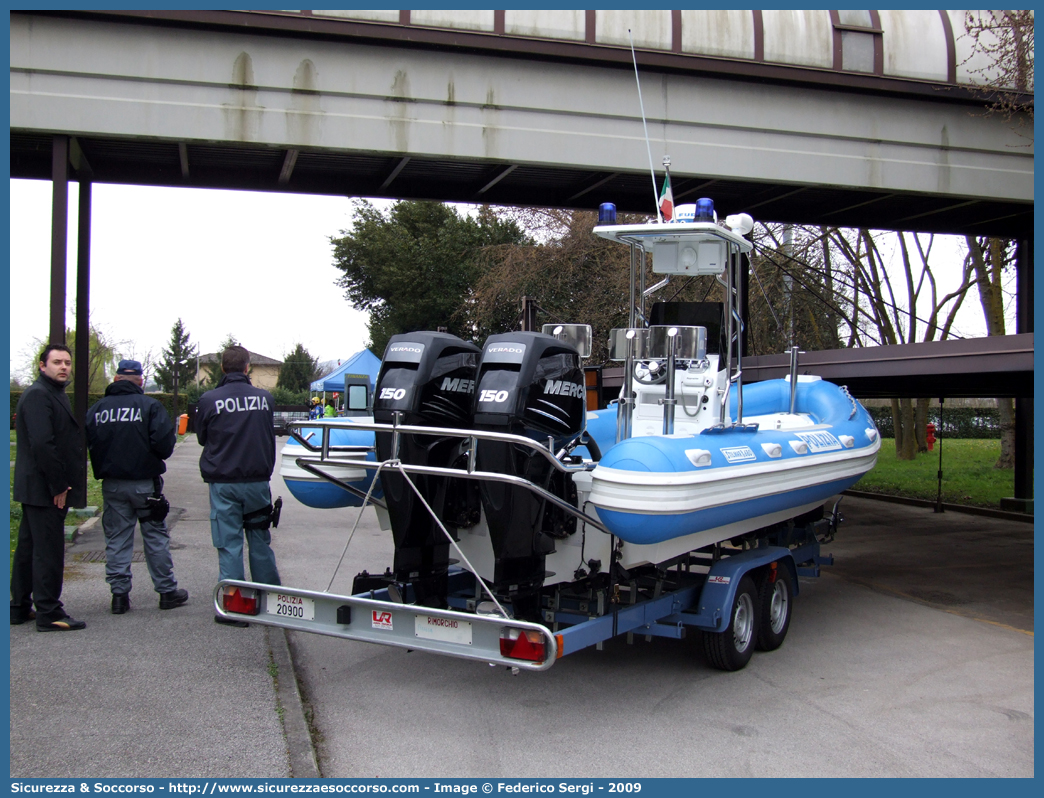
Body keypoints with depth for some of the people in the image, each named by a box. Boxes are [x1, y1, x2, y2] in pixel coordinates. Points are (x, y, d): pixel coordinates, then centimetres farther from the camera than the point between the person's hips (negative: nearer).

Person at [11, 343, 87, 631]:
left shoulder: (55, 394, 18)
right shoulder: (37, 395, -15)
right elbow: (42, 444, -24)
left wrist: (62, 484, 15)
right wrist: (58, 486, -21)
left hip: (36, 488, 11)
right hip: (44, 489, -11)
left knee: (29, 548, 16)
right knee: (48, 550, -6)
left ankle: (20, 607, 25)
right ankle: (49, 613, 0)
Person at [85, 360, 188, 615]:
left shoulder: (97, 409, 1)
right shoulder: (150, 405, -10)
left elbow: (88, 443, -3)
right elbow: (164, 443, -16)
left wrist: (103, 469, 12)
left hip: (112, 485, 3)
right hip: (145, 483, -3)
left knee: (116, 540, 10)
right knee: (155, 537, 7)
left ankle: (119, 594, 10)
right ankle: (167, 591, 12)